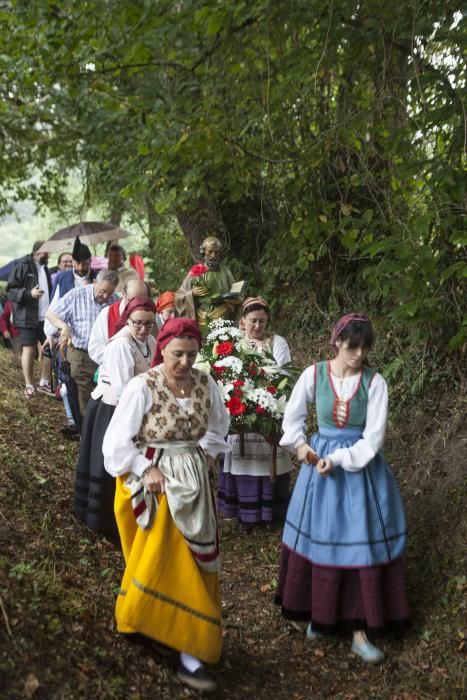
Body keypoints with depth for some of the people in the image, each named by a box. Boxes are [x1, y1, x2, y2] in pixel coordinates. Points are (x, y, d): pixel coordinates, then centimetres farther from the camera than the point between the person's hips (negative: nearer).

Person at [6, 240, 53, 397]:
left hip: (46, 317, 7)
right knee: (29, 350, -2)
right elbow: (10, 290, -10)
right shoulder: (22, 266, -7)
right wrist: (29, 293, -24)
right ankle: (29, 385, 8)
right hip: (28, 317, -7)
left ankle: (44, 383, 18)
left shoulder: (44, 268, 17)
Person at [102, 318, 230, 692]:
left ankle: (191, 650, 24)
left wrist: (208, 453, 4)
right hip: (154, 482, -4)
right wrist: (147, 470, -17)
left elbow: (219, 423, 17)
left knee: (194, 560, 9)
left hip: (194, 483, 5)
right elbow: (117, 442, -11)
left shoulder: (205, 384, -3)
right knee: (160, 561, 4)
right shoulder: (142, 387, -16)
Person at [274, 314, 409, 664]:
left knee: (363, 543, 1)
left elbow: (373, 438, -12)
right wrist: (301, 445, -7)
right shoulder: (314, 374, -6)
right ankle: (318, 614, 30)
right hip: (320, 461, 1)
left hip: (362, 467, -1)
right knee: (318, 539, 10)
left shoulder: (374, 382, -9)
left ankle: (360, 630, 13)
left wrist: (338, 459, -19)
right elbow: (293, 417, 7)